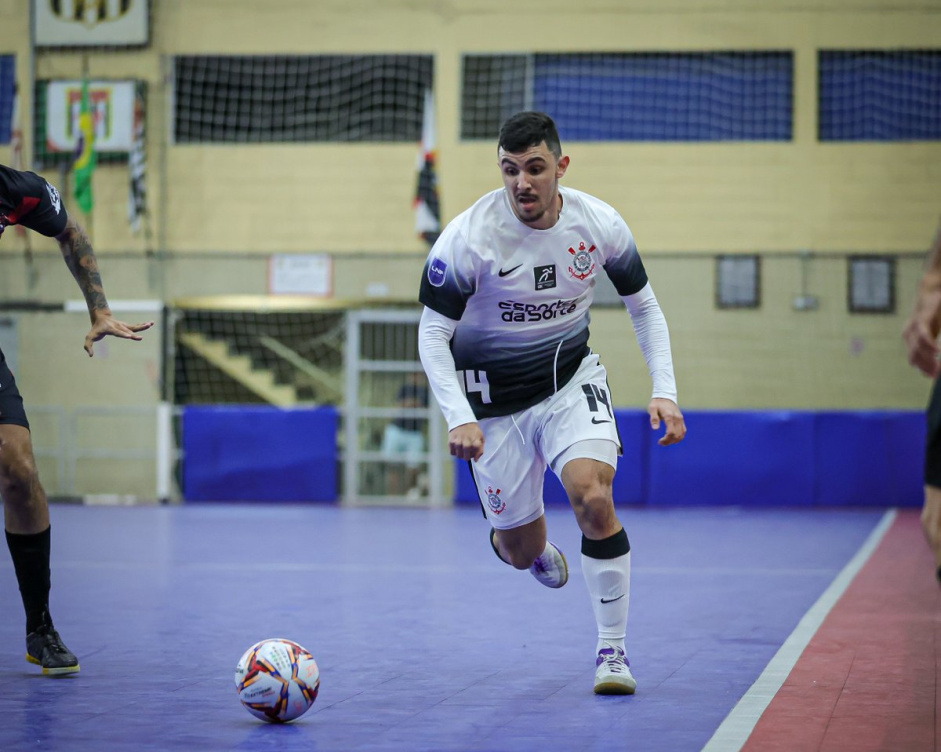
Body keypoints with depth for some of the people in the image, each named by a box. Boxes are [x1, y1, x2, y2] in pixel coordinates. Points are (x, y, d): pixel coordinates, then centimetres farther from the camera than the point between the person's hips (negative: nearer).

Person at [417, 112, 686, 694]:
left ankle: (613, 651, -11)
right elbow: (433, 335, -14)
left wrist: (664, 391, -8)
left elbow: (644, 306, 3)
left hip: (571, 378, 1)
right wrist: (459, 418, -27)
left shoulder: (599, 224, -12)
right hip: (493, 396, -1)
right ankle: (529, 541, 48)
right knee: (521, 552, 5)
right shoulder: (468, 237, -21)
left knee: (592, 496, -26)